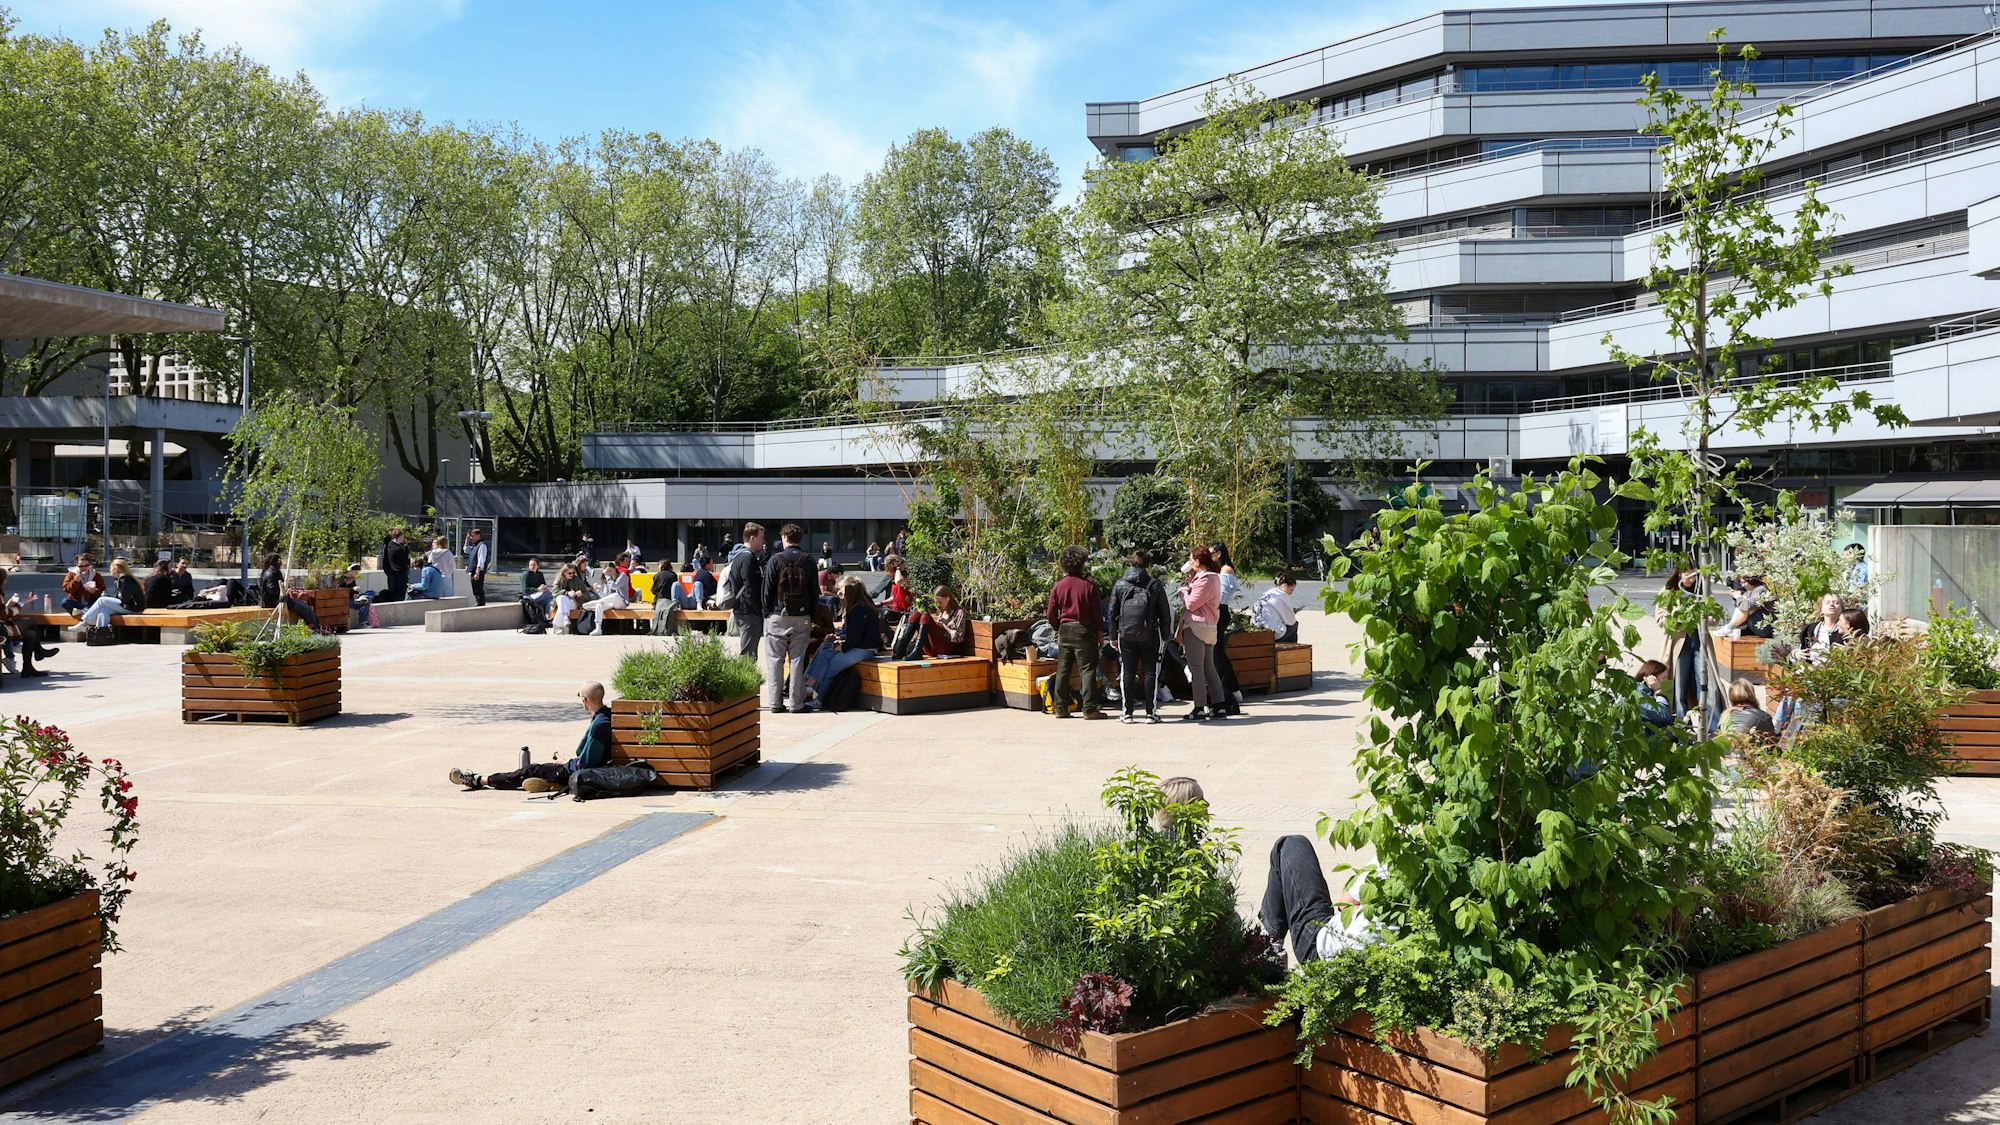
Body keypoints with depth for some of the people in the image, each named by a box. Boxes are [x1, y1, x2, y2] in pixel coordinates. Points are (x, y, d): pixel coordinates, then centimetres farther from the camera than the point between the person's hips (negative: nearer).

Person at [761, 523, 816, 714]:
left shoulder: (776, 560, -5)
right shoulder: (808, 562, 3)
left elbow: (768, 590, -4)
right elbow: (814, 592, 5)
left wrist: (766, 614, 4)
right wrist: (811, 618, 11)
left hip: (778, 617, -2)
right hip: (802, 617, 2)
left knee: (775, 660, 4)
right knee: (798, 660, 5)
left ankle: (776, 703, 2)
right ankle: (797, 703, 5)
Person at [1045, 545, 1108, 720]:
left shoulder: (1058, 586, 1)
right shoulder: (1089, 586, -9)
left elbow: (1051, 614, 3)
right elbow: (1097, 613, -6)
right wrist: (1100, 634, 3)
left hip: (1064, 631, 4)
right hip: (1084, 630, -4)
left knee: (1062, 670, 9)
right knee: (1087, 670, -1)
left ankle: (1061, 708, 11)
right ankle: (1090, 709, -3)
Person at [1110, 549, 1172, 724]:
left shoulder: (1119, 584, 3)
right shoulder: (1155, 585, -2)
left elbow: (1113, 612, 6)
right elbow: (1164, 613, 0)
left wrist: (1114, 636, 12)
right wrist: (1165, 636, 9)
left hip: (1126, 636, 2)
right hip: (1150, 636, -2)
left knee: (1127, 673, 6)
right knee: (1150, 673, 5)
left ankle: (1126, 712, 6)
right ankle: (1151, 712, 4)